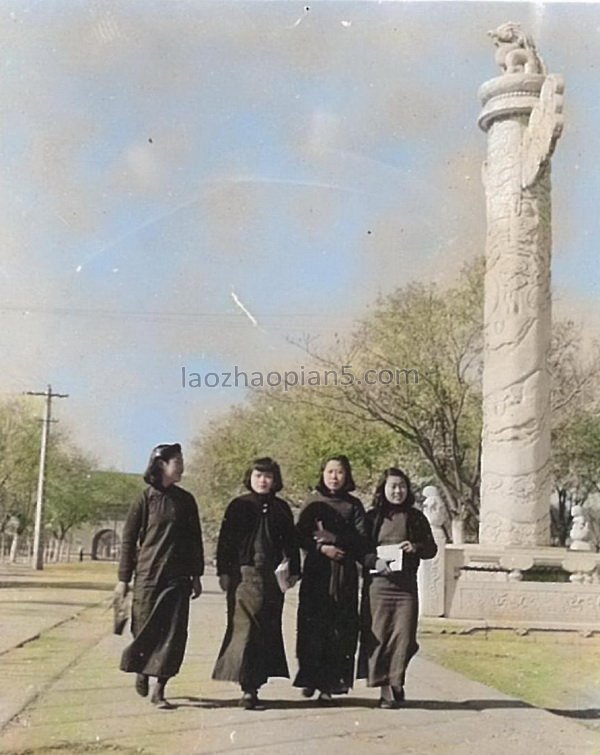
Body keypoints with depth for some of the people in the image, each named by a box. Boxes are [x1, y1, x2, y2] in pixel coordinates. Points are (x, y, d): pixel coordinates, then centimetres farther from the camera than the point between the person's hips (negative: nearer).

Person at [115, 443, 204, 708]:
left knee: (173, 631, -3)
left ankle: (160, 689, 5)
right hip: (148, 574, -2)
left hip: (177, 577, 3)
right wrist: (123, 578, -2)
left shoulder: (185, 500, 8)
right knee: (146, 628, 3)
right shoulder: (145, 499, -2)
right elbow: (128, 539, 0)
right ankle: (141, 670, 32)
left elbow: (195, 539, 13)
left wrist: (196, 575, 10)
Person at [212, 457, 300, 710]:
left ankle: (254, 682, 12)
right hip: (243, 574, -3)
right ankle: (247, 687, -12)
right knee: (243, 627, -11)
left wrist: (294, 570, 10)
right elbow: (225, 540, 3)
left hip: (272, 577, 3)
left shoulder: (281, 509, 12)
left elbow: (290, 542, 16)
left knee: (268, 630, 4)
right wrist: (223, 571, -3)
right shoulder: (238, 506, 4)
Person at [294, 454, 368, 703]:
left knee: (340, 628, -4)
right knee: (313, 625, -4)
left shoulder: (353, 505, 9)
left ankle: (330, 683, 0)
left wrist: (331, 537, -10)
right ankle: (310, 678, 6)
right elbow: (301, 536, 1)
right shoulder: (313, 503, 10)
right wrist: (322, 547, -12)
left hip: (344, 572, 0)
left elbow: (361, 540, 1)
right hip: (316, 571, 0)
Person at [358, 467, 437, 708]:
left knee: (403, 636, -3)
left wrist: (415, 548, -9)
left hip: (406, 584, 1)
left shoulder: (415, 517, 11)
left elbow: (432, 548, 11)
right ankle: (385, 687, 3)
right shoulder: (372, 517, 6)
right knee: (379, 636, -4)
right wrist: (375, 562, -14)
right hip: (378, 584, -1)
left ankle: (395, 684, 11)